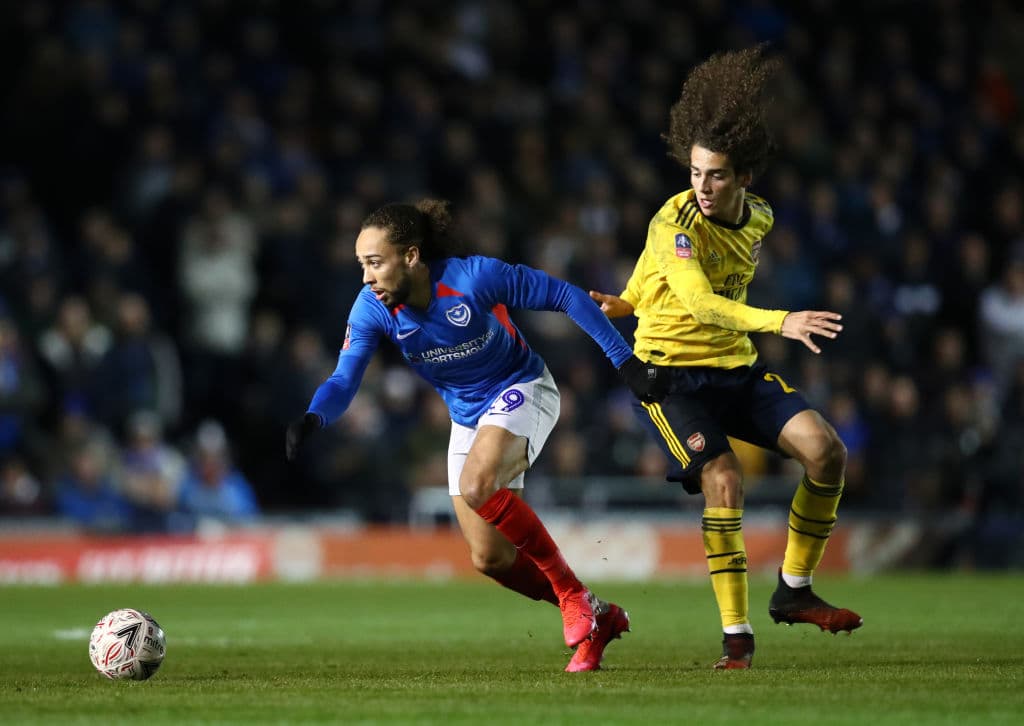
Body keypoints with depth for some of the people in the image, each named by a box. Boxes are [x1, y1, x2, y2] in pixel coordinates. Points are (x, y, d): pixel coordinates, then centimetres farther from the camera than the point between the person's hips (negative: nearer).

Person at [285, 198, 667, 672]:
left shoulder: (474, 277, -27)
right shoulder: (372, 308, -14)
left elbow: (565, 296, -17)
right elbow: (344, 380, -19)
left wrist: (625, 361, -17)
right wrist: (314, 418, -43)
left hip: (521, 391, -6)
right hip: (467, 417, 6)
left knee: (477, 486, -34)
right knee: (489, 559, -2)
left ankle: (573, 596, -19)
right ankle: (597, 618, 18)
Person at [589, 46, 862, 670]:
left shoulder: (759, 219, 2)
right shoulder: (676, 222, -20)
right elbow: (698, 303, -36)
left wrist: (633, 302, 25)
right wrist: (780, 322, -47)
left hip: (737, 367, 6)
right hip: (669, 373, -6)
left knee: (826, 451, -9)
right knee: (724, 479, -25)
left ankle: (794, 590, 7)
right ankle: (737, 635, -16)